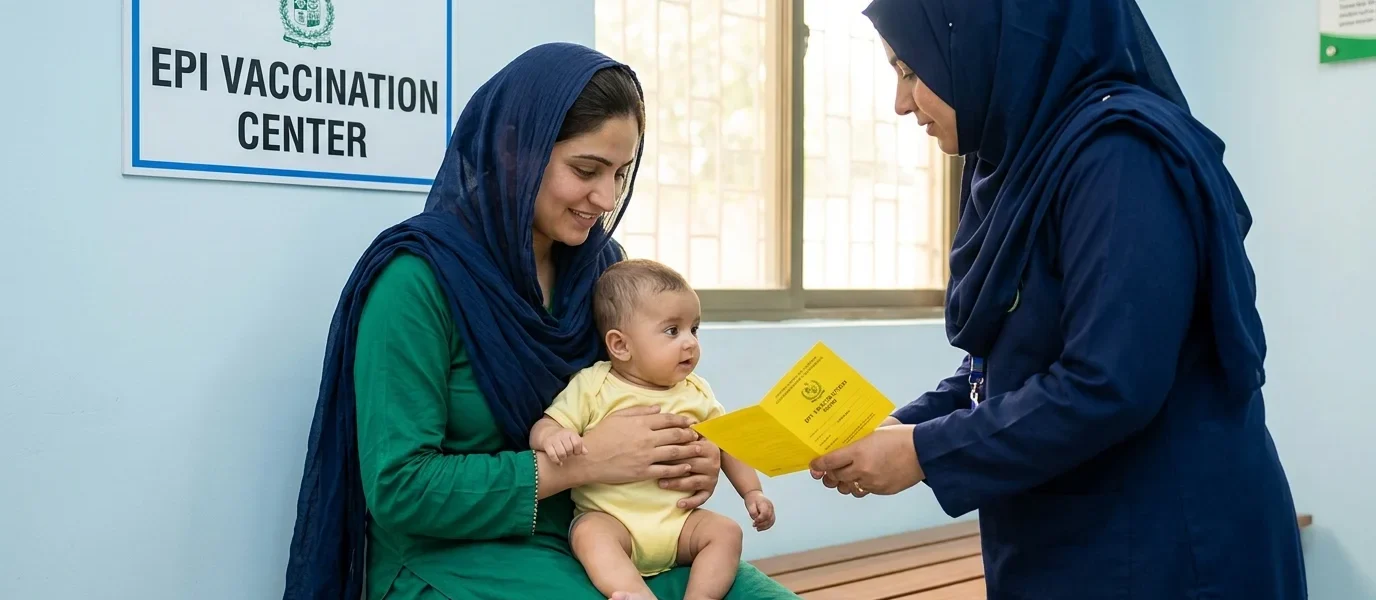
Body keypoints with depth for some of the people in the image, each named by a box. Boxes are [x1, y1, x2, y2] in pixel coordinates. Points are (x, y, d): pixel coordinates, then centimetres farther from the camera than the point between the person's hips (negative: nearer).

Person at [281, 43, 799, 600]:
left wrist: (682, 458, -10)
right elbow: (397, 489, -18)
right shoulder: (419, 277, -15)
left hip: (590, 541, 7)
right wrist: (581, 461, -21)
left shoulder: (599, 267, 5)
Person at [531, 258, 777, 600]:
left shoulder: (696, 393, 11)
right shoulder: (592, 386, -2)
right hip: (611, 517, -4)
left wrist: (752, 491, 8)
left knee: (726, 531, -17)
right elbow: (543, 427, -5)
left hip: (679, 522, 4)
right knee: (590, 534, -33)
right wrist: (553, 437, -28)